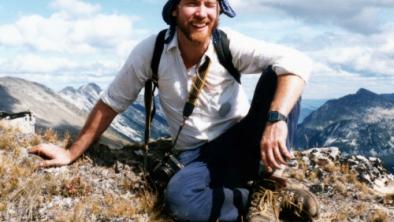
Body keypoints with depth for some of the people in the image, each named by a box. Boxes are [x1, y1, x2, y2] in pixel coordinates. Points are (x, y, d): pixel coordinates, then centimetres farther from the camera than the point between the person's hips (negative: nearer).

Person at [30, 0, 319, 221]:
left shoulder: (231, 45, -14)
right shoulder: (151, 51, -10)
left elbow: (297, 62, -26)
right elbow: (112, 102, 1)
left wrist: (277, 119, -43)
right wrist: (73, 153, 3)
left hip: (244, 142, 0)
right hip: (199, 155, 0)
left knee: (276, 75, -25)